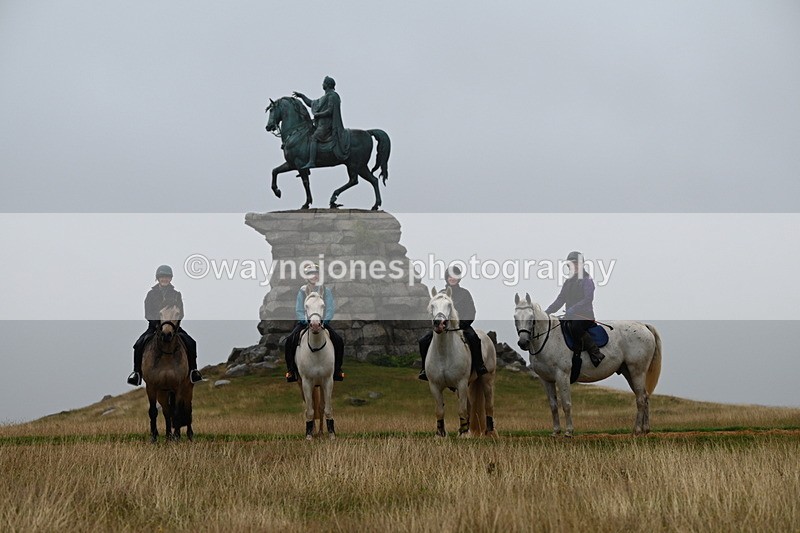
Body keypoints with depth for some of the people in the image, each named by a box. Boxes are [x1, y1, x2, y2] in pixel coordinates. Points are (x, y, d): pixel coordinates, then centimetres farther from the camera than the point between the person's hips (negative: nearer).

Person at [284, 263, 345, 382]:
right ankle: (291, 370, -11)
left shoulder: (326, 291, 1)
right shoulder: (302, 291, 1)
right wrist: (307, 322, -17)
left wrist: (323, 322, -17)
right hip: (305, 322, 0)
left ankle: (337, 369, -3)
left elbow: (330, 310, -2)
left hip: (323, 322, 0)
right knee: (289, 340, -24)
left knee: (338, 341, -20)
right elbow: (299, 311, -2)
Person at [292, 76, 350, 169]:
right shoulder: (325, 97, 22)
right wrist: (301, 96, 28)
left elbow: (330, 111, -19)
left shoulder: (332, 96, -9)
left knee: (313, 138, -23)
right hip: (322, 124, 11)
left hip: (327, 125, -11)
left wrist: (317, 115, -11)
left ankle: (311, 162, -35)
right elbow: (312, 103, 31)